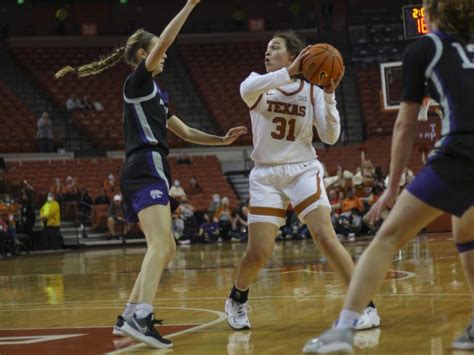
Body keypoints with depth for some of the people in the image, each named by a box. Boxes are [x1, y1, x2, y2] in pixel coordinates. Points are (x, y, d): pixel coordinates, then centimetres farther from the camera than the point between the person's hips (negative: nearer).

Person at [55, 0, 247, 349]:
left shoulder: (153, 93, 25)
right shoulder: (138, 81, -1)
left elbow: (185, 132, 28)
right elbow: (163, 42, -16)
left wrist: (222, 140, 20)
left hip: (149, 172, 10)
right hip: (146, 169, -10)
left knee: (165, 248, 15)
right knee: (161, 244, -25)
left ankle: (129, 316, 15)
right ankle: (142, 316, -40)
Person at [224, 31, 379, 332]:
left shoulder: (311, 90, 3)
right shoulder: (260, 83, 3)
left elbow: (330, 137, -5)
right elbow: (246, 89, -24)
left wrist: (329, 94, -14)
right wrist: (289, 72, -28)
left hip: (303, 171, 0)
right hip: (266, 175, 1)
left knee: (325, 236, -18)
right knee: (259, 253, -6)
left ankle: (366, 306, -13)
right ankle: (237, 300, 24)